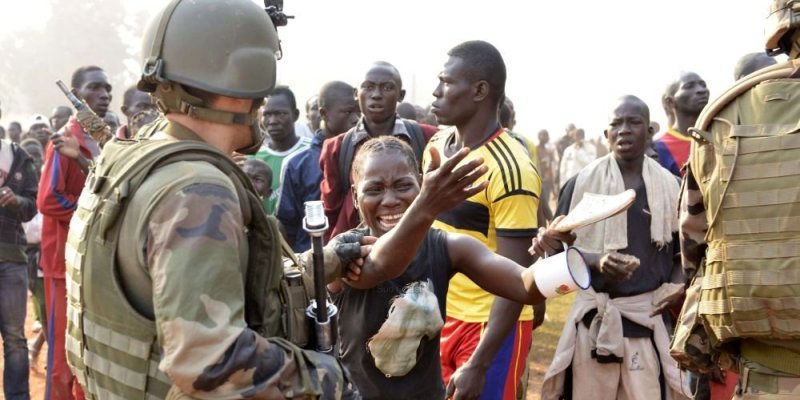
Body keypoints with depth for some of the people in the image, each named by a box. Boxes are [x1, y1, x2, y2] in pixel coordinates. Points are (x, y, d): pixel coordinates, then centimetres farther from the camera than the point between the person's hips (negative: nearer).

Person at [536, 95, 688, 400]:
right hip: (594, 315, -1)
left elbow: (683, 249, 15)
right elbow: (559, 247, -2)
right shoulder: (582, 183, 0)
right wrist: (597, 261, -21)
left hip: (648, 314, 1)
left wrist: (676, 285, -4)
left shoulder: (670, 186, 8)